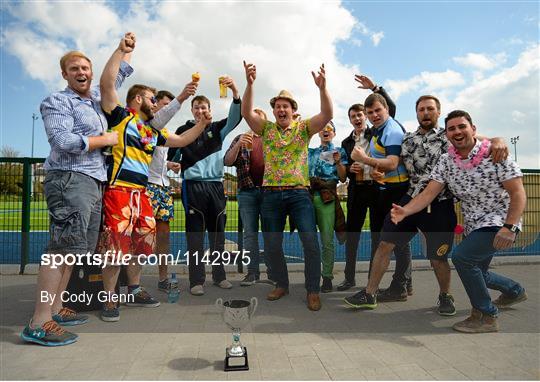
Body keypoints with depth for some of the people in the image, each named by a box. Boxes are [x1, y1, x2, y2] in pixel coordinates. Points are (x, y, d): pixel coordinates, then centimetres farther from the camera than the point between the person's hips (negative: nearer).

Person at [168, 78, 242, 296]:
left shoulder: (217, 129, 12)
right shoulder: (183, 130, 10)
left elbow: (235, 117, -5)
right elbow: (171, 155, 12)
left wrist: (235, 93, -22)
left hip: (216, 185, 2)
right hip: (193, 186, -2)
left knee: (218, 233, 8)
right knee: (195, 235, -2)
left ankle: (219, 275, 20)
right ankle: (196, 280, 5)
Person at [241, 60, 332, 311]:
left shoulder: (304, 128, 6)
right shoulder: (266, 129, 9)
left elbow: (327, 115, -9)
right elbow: (246, 112, -6)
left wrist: (322, 87, -24)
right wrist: (250, 83, -19)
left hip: (299, 193, -2)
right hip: (271, 195, 2)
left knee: (310, 241, -10)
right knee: (272, 245, 8)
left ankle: (313, 291, 6)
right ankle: (282, 285, 28)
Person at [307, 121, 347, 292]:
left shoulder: (339, 152, 12)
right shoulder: (311, 152, 21)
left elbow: (343, 178, 5)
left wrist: (338, 162, -8)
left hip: (327, 197, -3)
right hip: (308, 194, 3)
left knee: (327, 240, -6)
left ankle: (327, 277, 2)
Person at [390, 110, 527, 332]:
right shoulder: (446, 161, -1)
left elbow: (518, 193, -17)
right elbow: (429, 193, -11)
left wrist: (509, 228, -30)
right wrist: (405, 211, -29)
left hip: (500, 223, -7)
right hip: (474, 226, 7)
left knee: (461, 256, -26)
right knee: (475, 274, 19)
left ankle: (485, 316, -8)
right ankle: (515, 291, 51)